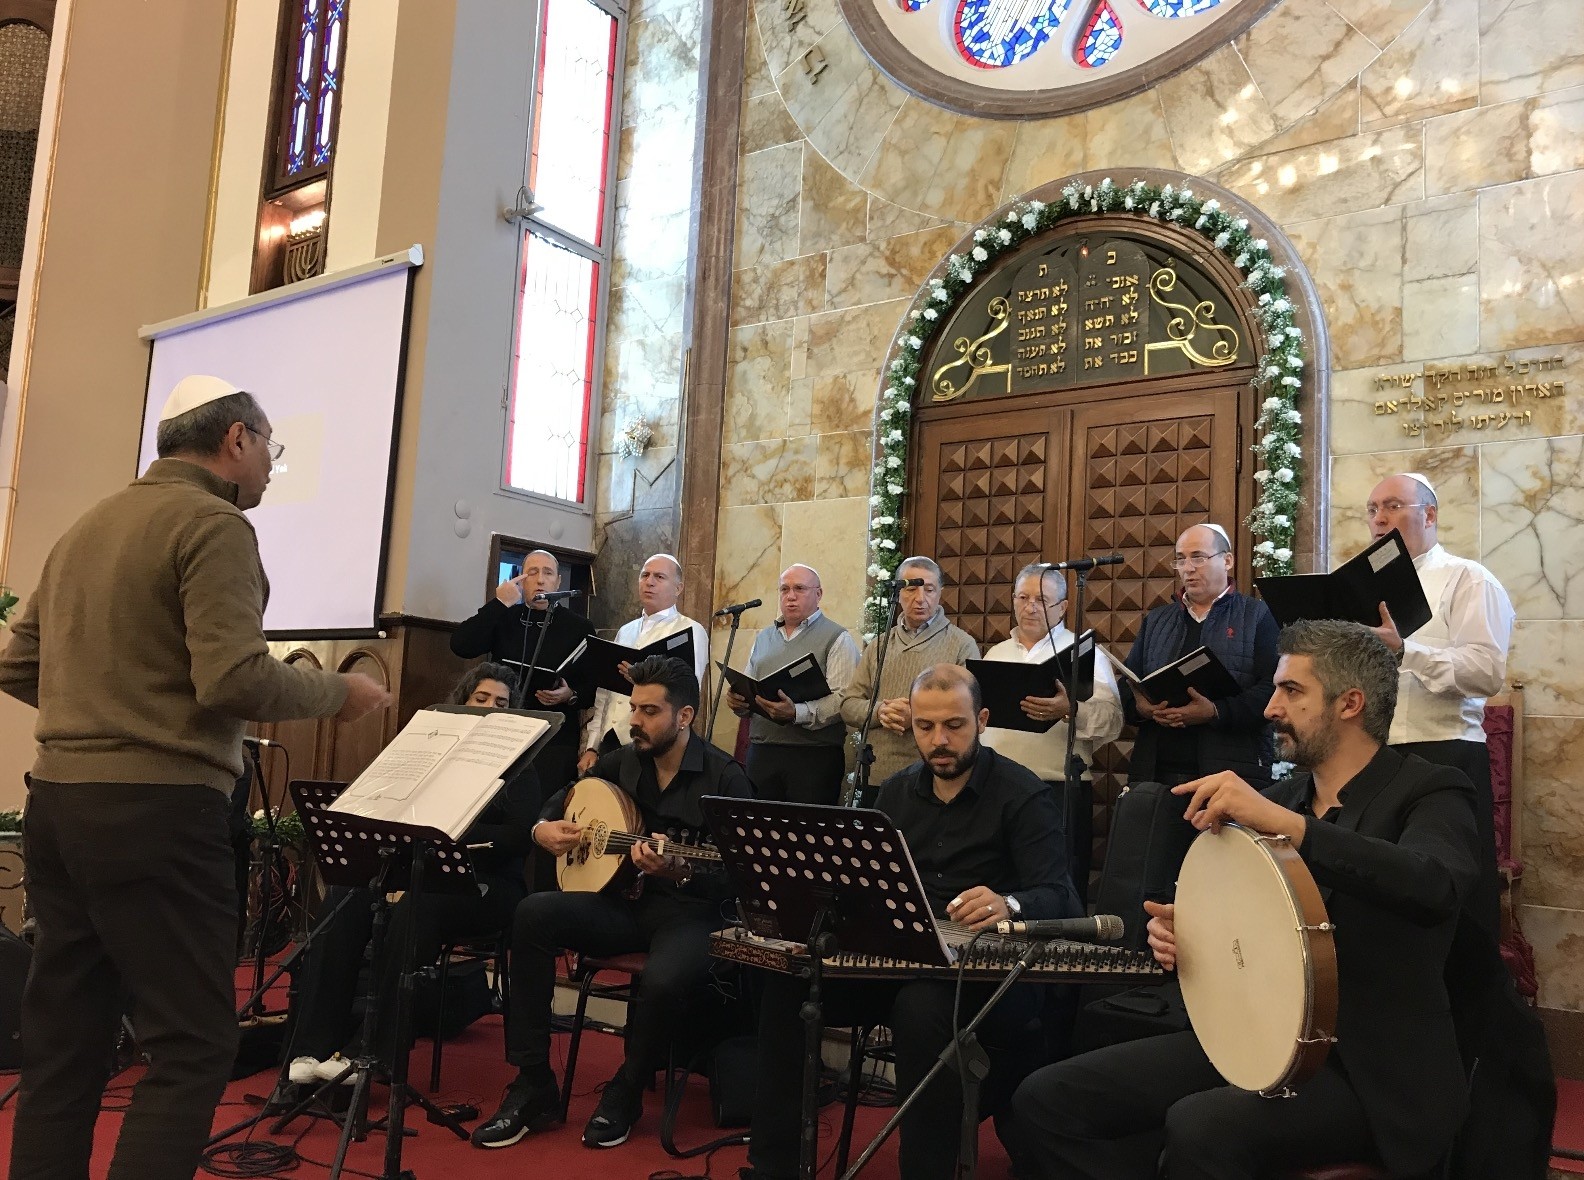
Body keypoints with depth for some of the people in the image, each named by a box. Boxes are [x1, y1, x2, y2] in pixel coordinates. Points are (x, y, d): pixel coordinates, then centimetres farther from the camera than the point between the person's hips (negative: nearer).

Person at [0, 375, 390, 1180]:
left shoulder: (86, 526, 15)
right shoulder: (213, 523, -10)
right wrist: (339, 692, -6)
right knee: (191, 1044, -2)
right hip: (156, 807, -9)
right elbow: (234, 680, -21)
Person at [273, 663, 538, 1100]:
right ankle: (311, 1051, -30)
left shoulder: (519, 765, 6)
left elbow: (522, 837, -7)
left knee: (415, 906, -36)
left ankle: (373, 1056, -33)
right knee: (345, 897, -27)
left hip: (485, 884, -4)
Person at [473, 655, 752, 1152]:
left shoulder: (725, 780, -11)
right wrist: (543, 828, -2)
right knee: (534, 914, -21)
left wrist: (677, 873, -34)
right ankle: (532, 1088, -14)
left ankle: (625, 1093, -3)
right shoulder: (621, 762, 6)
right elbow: (561, 800, 22)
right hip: (624, 904, 5)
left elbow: (734, 882, -15)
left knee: (665, 980, -37)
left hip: (690, 913, -5)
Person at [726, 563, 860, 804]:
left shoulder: (837, 639, -1)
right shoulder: (763, 638, 20)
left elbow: (842, 700, -13)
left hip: (813, 755, -5)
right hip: (761, 753, 5)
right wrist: (739, 701, 2)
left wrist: (797, 713, -27)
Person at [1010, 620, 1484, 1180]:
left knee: (1201, 1127, -34)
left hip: (1372, 1070, -6)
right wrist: (1185, 932, -3)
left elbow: (1436, 887, -31)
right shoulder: (1278, 799, 11)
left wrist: (1279, 821, -34)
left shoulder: (1429, 793, -7)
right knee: (1046, 1099, -7)